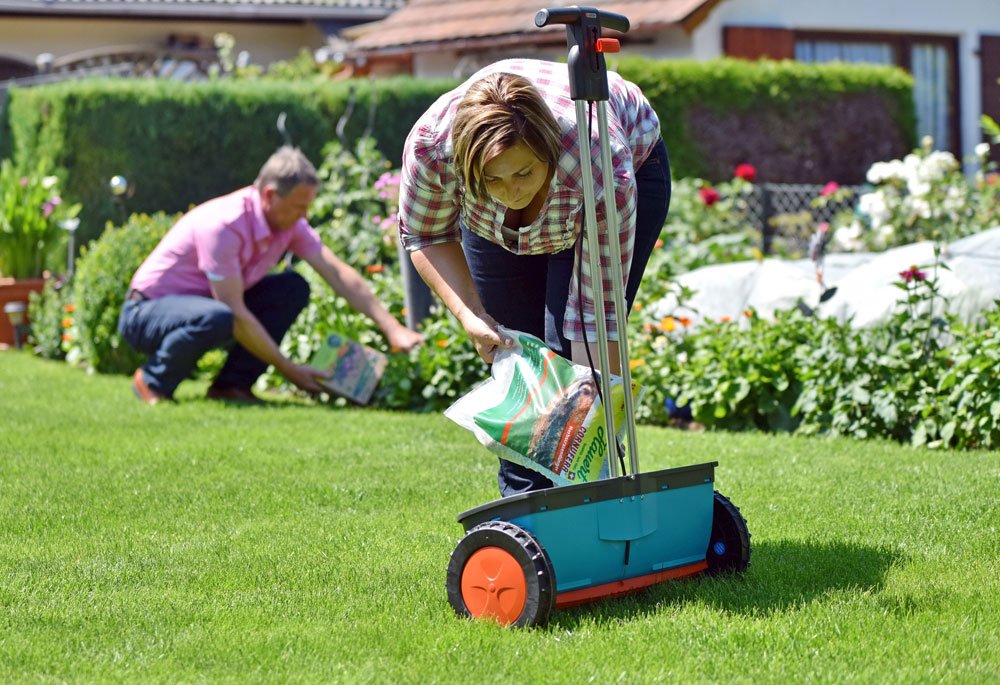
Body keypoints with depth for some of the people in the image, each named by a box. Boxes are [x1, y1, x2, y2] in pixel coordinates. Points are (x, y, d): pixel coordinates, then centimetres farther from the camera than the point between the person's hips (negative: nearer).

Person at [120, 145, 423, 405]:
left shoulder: (288, 222, -5)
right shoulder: (224, 226, -29)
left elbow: (338, 273, -7)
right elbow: (237, 315, -29)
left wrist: (392, 328, -15)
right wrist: (289, 370, -24)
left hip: (206, 304, 8)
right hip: (146, 312, -8)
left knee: (293, 288, -6)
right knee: (218, 318, -40)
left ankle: (231, 384, -5)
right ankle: (153, 381, -12)